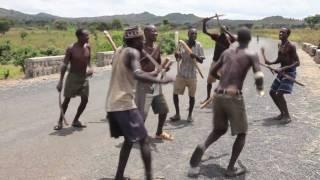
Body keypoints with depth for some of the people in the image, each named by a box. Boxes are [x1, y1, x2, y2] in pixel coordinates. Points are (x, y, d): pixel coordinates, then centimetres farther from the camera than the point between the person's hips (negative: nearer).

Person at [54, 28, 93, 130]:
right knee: (67, 99, 2)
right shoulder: (71, 49, -14)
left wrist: (90, 69, -6)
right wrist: (61, 81, -17)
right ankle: (60, 122, 17)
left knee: (85, 100, 2)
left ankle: (75, 121, 19)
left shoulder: (87, 47, -1)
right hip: (73, 76, -4)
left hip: (84, 77, 4)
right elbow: (64, 65, -13)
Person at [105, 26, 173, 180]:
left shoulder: (119, 51, 16)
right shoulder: (133, 52, -10)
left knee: (129, 140, 21)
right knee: (143, 140, 3)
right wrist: (161, 81, -26)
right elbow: (137, 74, -29)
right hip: (125, 104, -9)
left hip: (111, 104, 9)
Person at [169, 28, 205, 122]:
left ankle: (190, 115, 23)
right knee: (175, 93, 3)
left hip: (192, 74, -2)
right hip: (181, 73, 2)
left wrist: (195, 56, -26)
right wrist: (177, 55, -21)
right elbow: (178, 58, 2)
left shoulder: (198, 45, -6)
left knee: (191, 96, 5)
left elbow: (201, 61, -6)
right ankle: (177, 114, 19)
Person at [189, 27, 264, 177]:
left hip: (218, 96, 5)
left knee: (220, 129, 23)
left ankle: (203, 146, -6)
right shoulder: (251, 55, 2)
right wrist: (260, 89, 10)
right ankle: (231, 168, 9)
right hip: (234, 97, -4)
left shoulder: (226, 52, 15)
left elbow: (212, 72, 20)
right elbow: (259, 77, -11)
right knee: (242, 133, 14)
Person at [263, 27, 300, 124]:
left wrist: (283, 68, -29)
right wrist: (270, 63, -1)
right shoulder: (280, 45, 8)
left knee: (279, 94, -16)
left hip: (290, 72, -9)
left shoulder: (291, 46, -17)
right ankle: (282, 113, 24)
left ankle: (287, 116, 0)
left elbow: (297, 62, -20)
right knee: (272, 92, 10)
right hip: (282, 72, 9)